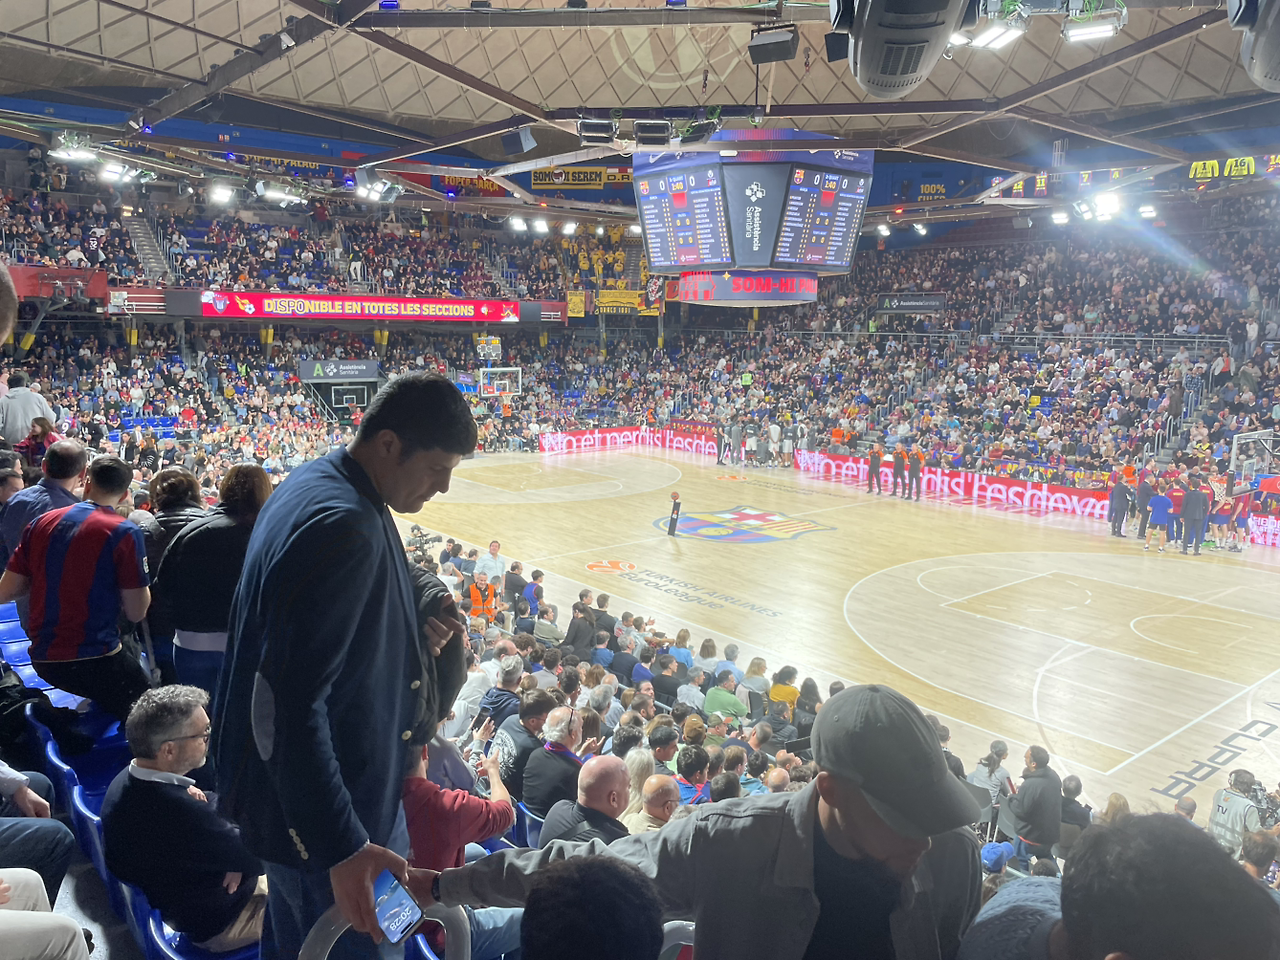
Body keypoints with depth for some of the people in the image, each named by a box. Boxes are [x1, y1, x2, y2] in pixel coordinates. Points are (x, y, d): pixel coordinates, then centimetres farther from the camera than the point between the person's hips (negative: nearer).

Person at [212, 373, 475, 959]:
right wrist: (343, 845, -28)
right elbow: (293, 703, -31)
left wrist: (416, 632, 0)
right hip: (322, 804, -10)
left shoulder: (317, 484, 2)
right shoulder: (344, 527, -29)